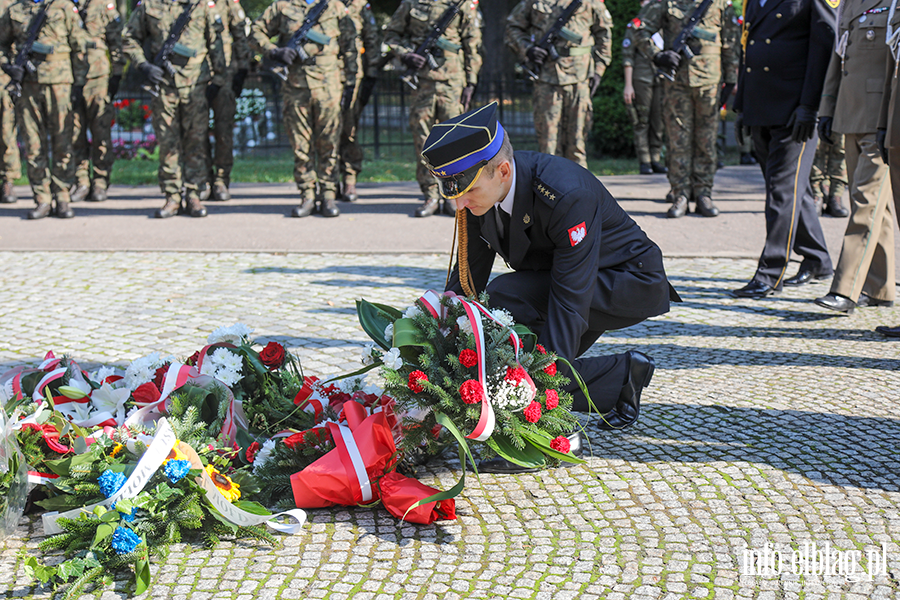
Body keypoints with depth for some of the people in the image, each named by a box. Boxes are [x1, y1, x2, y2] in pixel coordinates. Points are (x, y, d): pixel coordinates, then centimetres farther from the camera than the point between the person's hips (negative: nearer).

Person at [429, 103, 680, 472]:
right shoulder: (480, 191, -13)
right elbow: (467, 277, -4)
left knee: (504, 296, -29)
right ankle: (621, 376, 8)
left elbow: (569, 300, -36)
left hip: (631, 287, -8)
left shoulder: (567, 195, -35)